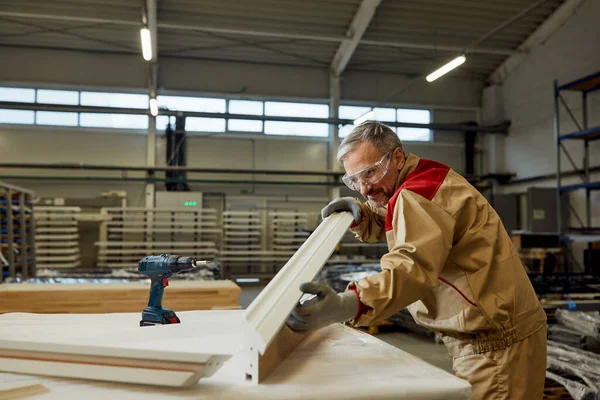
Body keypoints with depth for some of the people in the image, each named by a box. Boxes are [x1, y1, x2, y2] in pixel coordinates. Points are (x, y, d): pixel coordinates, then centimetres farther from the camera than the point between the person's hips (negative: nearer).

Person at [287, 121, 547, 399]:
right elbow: (384, 226, 25)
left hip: (496, 340, -10)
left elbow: (413, 267, -36)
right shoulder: (416, 186, 12)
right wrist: (358, 214, 1)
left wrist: (345, 305, -51)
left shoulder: (419, 191, -20)